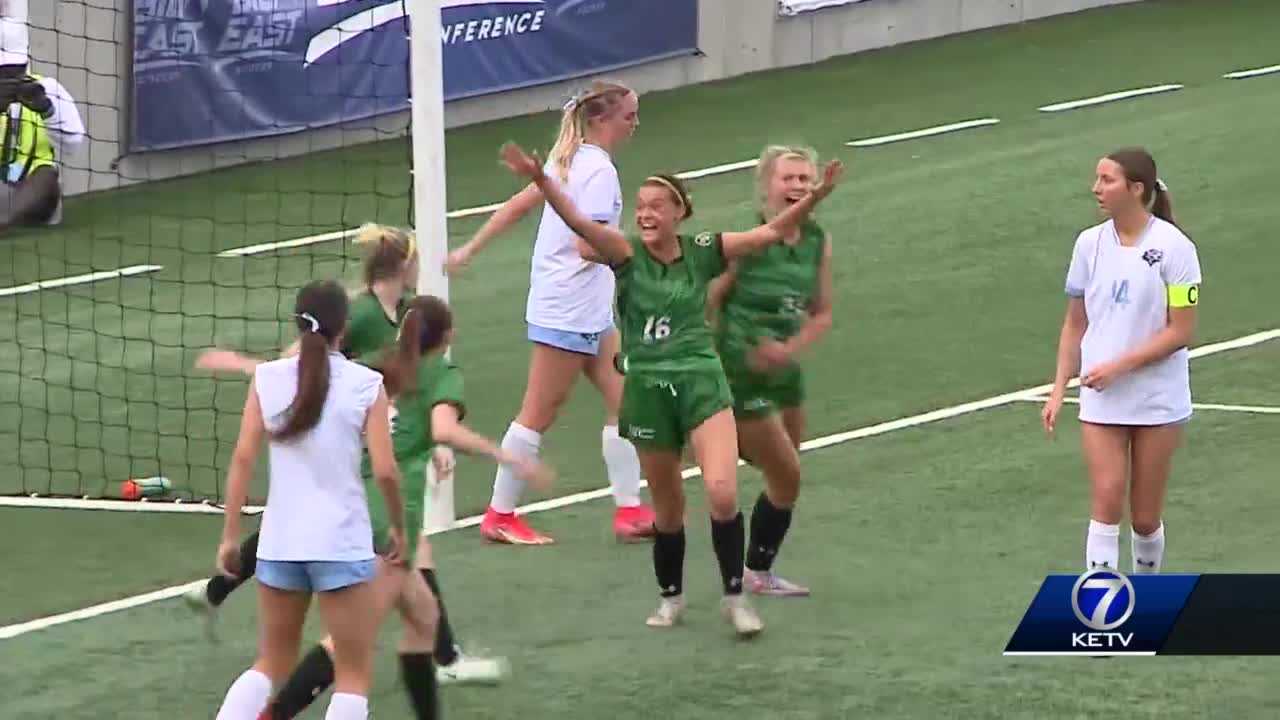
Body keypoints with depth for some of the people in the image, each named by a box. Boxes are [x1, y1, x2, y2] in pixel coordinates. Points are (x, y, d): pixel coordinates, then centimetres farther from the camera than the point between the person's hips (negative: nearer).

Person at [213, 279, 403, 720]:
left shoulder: (267, 379, 0)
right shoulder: (366, 385, -6)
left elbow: (243, 459, -3)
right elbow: (384, 470, -10)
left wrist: (230, 535, 3)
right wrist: (398, 525, 7)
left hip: (280, 542, 3)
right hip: (342, 545, -3)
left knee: (271, 666, 20)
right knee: (353, 676, 7)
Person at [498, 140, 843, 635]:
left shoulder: (701, 253, -1)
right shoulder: (627, 255, -5)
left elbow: (771, 233, -2)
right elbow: (579, 222, -21)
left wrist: (813, 198, -17)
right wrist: (541, 180, -36)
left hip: (701, 382, -1)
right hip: (647, 388, 1)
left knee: (722, 491, -18)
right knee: (667, 509, 11)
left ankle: (734, 596, -3)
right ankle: (671, 597, 34)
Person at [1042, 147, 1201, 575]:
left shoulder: (1174, 248, -10)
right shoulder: (1090, 244, 4)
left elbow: (1180, 332, -12)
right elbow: (1075, 325, 11)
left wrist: (1119, 365, -18)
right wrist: (1059, 389, 5)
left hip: (1158, 401, -3)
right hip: (1100, 400, 3)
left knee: (1146, 518, 5)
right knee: (1106, 500, -11)